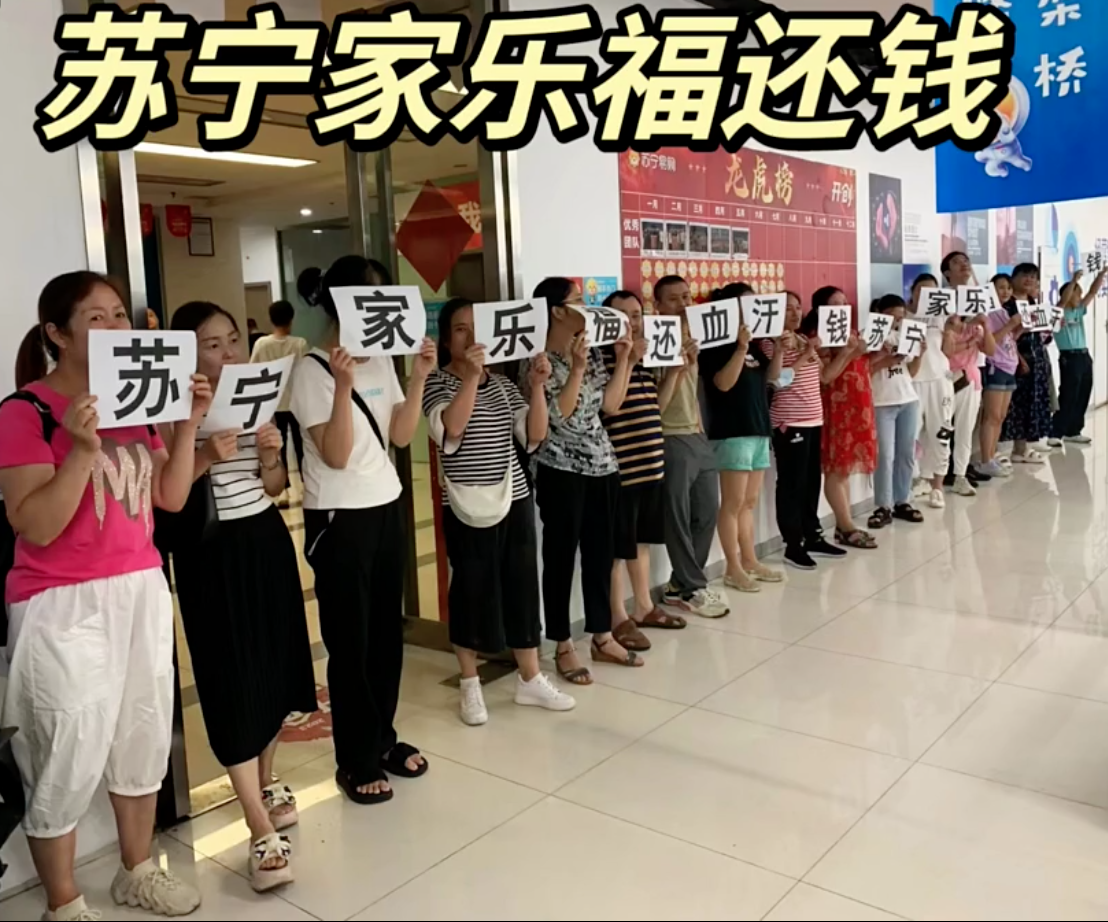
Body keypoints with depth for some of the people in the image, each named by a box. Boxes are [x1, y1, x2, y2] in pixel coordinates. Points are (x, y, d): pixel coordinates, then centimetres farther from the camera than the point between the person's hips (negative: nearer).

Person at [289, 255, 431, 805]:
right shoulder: (312, 370, -12)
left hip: (387, 507, 6)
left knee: (387, 631, 13)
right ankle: (356, 759, 17)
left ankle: (383, 738, 30)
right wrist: (343, 386, -28)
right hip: (339, 518, -6)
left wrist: (418, 379, -6)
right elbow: (336, 455, -18)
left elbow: (401, 436, 4)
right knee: (351, 640, 3)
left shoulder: (381, 361, 7)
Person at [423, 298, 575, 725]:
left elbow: (534, 435, 0)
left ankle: (530, 679, 22)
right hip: (467, 505, -4)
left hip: (514, 497, 5)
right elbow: (451, 428, -25)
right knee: (472, 590, 4)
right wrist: (471, 375, -31)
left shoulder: (502, 382, 9)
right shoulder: (437, 382, -5)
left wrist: (538, 386, -12)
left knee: (522, 586, 9)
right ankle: (470, 685, 20)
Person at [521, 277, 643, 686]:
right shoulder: (537, 360, -11)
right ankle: (563, 647, 14)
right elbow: (558, 413, -19)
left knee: (601, 553, 13)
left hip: (602, 465, 7)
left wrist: (623, 359, 4)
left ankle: (603, 638, 26)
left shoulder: (591, 352, 10)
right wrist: (577, 368, -22)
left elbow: (611, 403, 8)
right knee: (561, 556, 3)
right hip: (561, 470, -7)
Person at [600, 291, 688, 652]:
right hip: (620, 467, -8)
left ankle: (644, 608, 30)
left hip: (651, 464, 8)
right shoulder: (602, 357, -11)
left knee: (642, 540, 18)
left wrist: (675, 371, 9)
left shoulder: (644, 359, 14)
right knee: (619, 546, 1)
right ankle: (618, 619, 10)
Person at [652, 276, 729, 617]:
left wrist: (699, 423, 13)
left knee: (707, 512, 12)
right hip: (671, 439, -9)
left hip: (698, 436, 9)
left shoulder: (692, 337, 15)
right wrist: (678, 364, -26)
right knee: (678, 518, -1)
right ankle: (692, 589, 9)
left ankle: (681, 583, 22)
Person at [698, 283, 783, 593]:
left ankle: (750, 561, 20)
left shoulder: (752, 343, 15)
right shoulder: (716, 344, -8)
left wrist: (779, 350, 1)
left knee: (750, 502, 13)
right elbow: (724, 382, -20)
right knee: (733, 503, -4)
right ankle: (734, 569, 2)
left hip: (759, 430, 8)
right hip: (731, 433, -8)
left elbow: (770, 376, 16)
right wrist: (741, 347, -25)